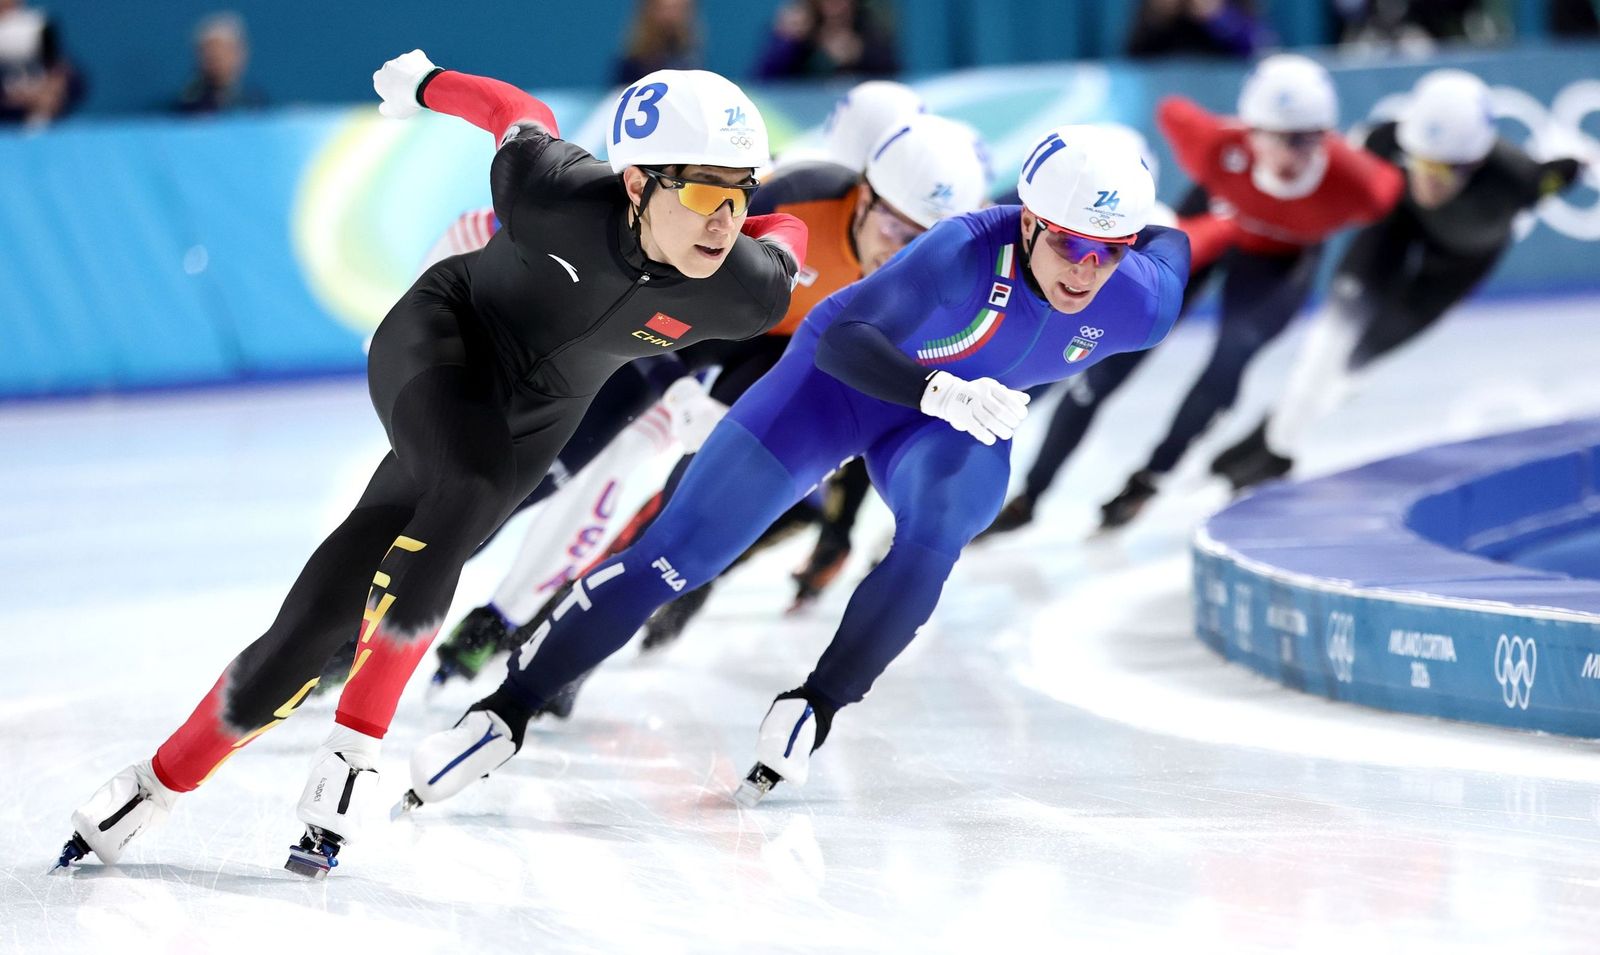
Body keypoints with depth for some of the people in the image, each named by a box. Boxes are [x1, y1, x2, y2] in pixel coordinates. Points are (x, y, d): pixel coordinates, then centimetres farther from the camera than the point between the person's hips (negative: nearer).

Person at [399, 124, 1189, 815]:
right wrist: (938, 391, -56)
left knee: (934, 536, -32)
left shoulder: (1139, 306, -24)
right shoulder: (968, 252, -38)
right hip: (840, 378, -3)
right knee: (673, 553, -8)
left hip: (960, 421, 3)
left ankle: (814, 708, -11)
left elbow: (1171, 243, -1)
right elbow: (840, 338, -43)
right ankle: (503, 714, 1)